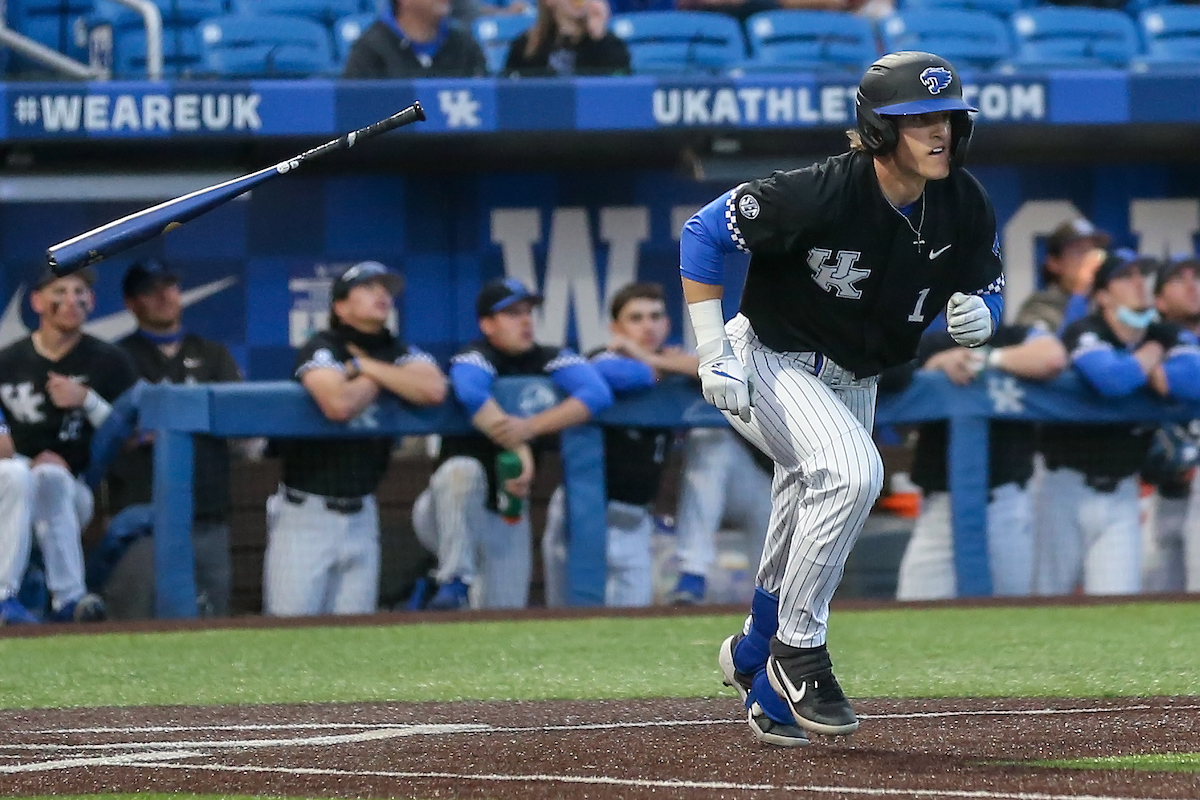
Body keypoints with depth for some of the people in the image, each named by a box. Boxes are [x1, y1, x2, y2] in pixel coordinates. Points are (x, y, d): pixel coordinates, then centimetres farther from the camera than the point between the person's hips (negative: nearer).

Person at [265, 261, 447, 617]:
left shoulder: (398, 352, 9)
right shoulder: (322, 348, -8)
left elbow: (434, 389, -12)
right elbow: (339, 404, -27)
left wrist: (367, 367, -9)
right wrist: (380, 379, -7)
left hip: (361, 516, 5)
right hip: (305, 514, -5)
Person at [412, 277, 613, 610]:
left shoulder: (551, 360, -1)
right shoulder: (474, 358, -11)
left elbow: (598, 394, -20)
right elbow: (472, 394, -36)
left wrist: (530, 426, -31)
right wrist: (518, 448, -38)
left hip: (508, 519, 4)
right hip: (451, 515, -4)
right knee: (463, 470, -38)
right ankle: (454, 586, -28)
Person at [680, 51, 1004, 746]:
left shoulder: (965, 206, -12)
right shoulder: (824, 194, -29)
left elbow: (987, 288, 3)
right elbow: (703, 233, -20)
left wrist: (980, 315, -23)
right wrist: (713, 353, -22)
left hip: (854, 385, 7)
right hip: (768, 366, -7)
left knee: (810, 547, 15)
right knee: (852, 471, -32)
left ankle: (758, 667, 43)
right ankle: (799, 654, -20)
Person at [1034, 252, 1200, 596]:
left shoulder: (1170, 337, 2)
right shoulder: (1084, 333, -13)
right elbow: (1112, 380, -32)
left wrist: (1137, 372, -19)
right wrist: (1150, 357, -12)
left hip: (1120, 492, 4)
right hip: (1068, 486, -4)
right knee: (1050, 595, 3)